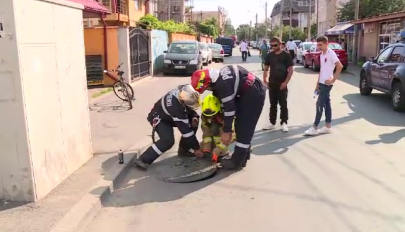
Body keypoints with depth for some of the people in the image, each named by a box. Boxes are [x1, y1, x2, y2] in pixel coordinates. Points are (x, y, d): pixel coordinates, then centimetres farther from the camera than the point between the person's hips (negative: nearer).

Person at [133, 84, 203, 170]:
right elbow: (185, 129, -35)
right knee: (168, 140, -28)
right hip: (159, 118, -8)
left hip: (170, 115, 8)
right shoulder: (176, 107, -42)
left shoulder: (183, 90, -23)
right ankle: (143, 160, -19)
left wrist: (194, 117, -15)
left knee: (193, 122, -3)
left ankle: (184, 149, 9)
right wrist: (196, 148, -27)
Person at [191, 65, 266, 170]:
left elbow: (229, 107, -22)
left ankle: (237, 162, 2)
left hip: (254, 94, -10)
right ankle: (242, 156, 27)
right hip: (246, 93, 10)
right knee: (241, 126, 15)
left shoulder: (222, 84, -27)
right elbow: (226, 103, 14)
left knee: (244, 127, -6)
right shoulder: (217, 78, 4)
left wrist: (226, 131, -13)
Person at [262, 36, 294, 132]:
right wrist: (265, 80, 0)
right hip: (272, 84, 4)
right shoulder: (269, 55, 6)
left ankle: (284, 123, 9)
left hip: (282, 84, -4)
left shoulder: (286, 55, -5)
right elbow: (266, 69, 12)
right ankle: (272, 123, 18)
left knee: (283, 104, 2)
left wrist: (286, 82, -13)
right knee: (273, 104, 10)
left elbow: (291, 70, -6)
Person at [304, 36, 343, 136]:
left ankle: (315, 128, -2)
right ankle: (328, 127, 18)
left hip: (327, 84, -9)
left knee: (319, 105, -7)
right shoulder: (322, 54, 12)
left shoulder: (331, 54, -15)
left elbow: (340, 66, -21)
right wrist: (317, 83, 16)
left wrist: (333, 80, -19)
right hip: (322, 83, 9)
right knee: (326, 104, 11)